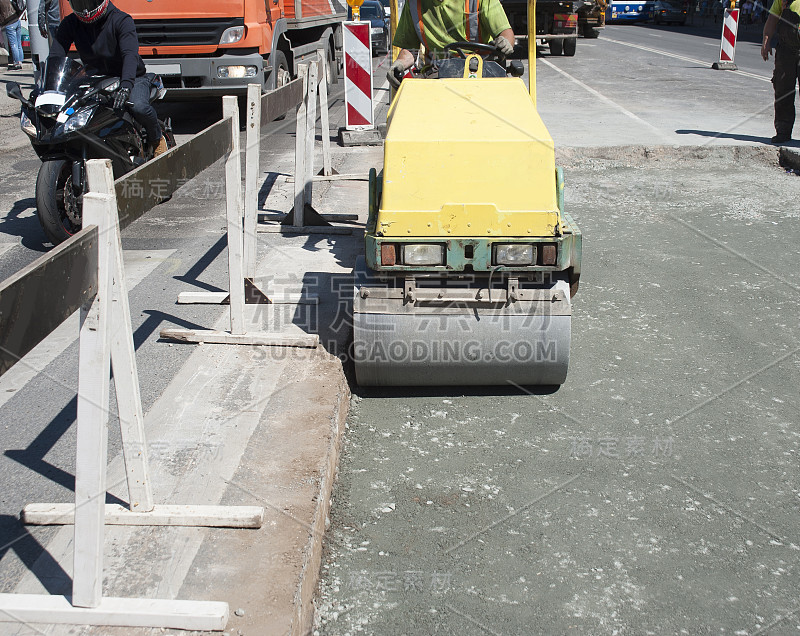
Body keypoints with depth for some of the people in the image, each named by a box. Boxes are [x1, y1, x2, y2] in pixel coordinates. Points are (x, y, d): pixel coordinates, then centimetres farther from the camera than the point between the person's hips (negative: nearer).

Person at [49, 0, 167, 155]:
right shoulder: (69, 24, 0)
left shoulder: (121, 20, -15)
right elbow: (55, 55, -7)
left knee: (139, 107, -36)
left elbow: (130, 54, -31)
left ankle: (157, 139, -3)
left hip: (132, 78, -4)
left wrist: (126, 86, -49)